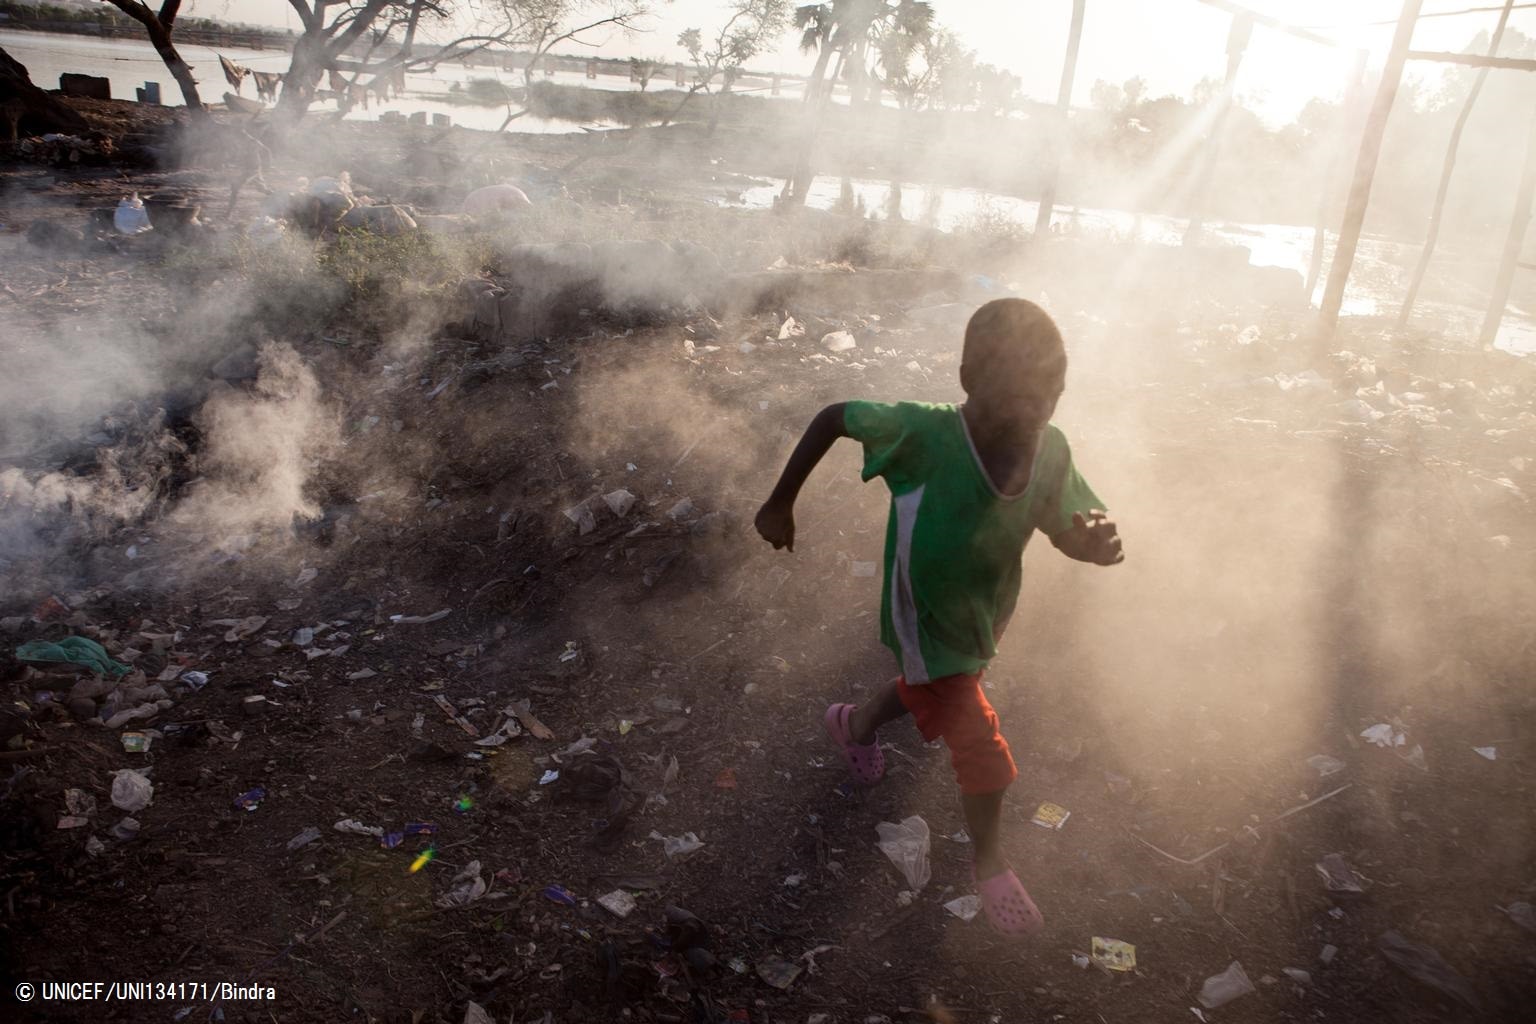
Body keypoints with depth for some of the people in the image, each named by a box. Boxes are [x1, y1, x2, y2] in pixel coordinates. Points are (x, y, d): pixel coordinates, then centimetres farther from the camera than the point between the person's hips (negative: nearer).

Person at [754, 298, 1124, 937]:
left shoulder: (1051, 452, -20)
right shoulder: (923, 436, -35)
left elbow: (1065, 531, -8)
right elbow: (833, 417, -21)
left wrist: (1097, 542, -33)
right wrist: (780, 504, -13)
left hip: (985, 620, 6)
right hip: (928, 632, -5)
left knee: (927, 690, 32)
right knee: (984, 758, 3)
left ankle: (854, 724, 65)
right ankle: (990, 864, 35)